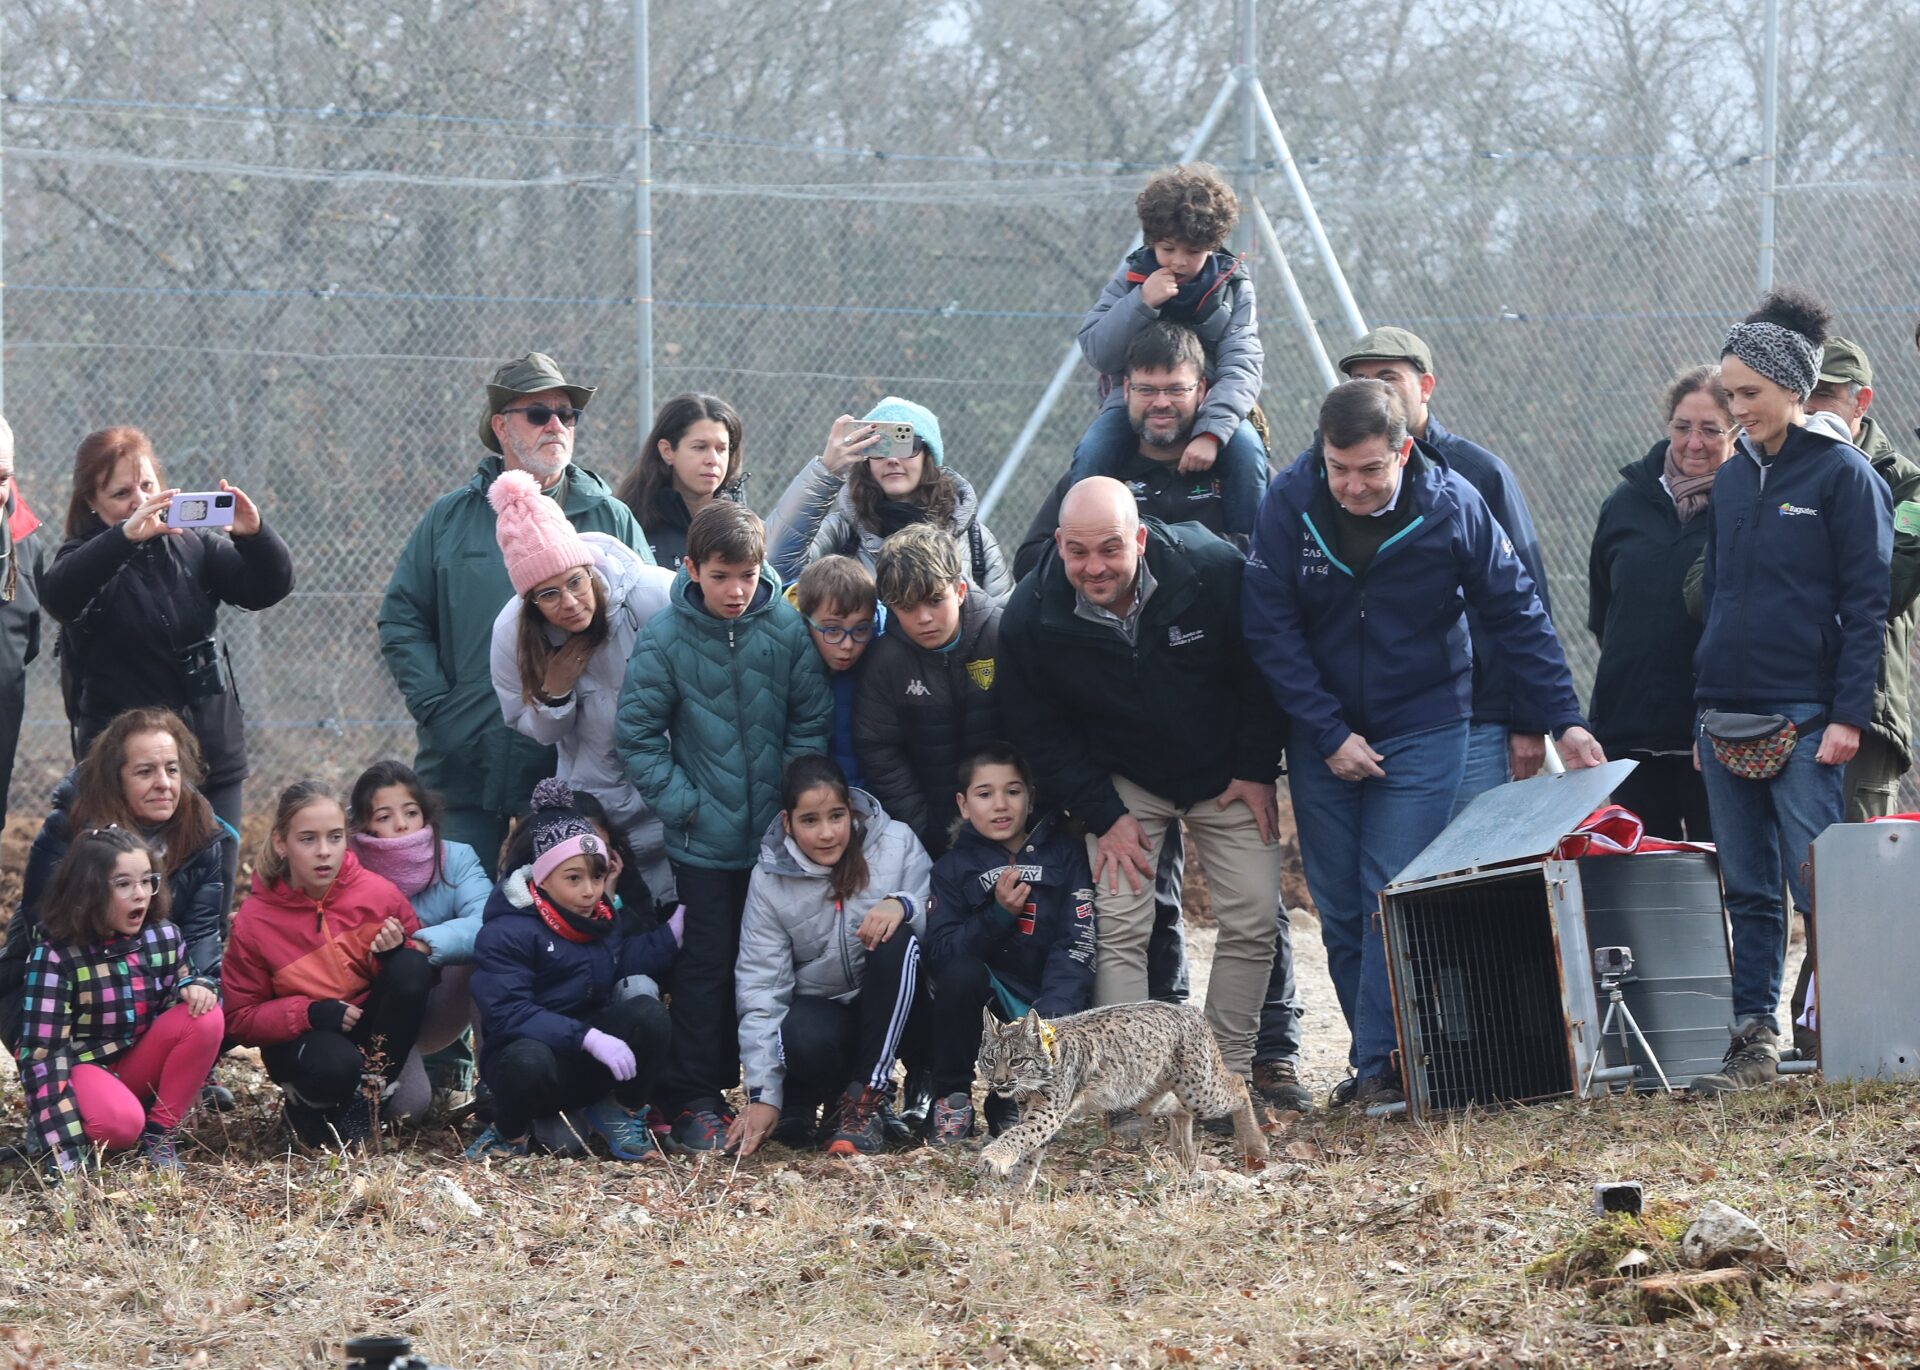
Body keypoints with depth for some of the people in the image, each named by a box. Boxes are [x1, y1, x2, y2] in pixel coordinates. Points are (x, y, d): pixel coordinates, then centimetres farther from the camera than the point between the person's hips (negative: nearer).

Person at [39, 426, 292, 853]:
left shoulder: (193, 547, 6)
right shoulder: (86, 560, -1)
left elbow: (271, 585, -3)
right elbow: (57, 594, -24)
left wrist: (254, 534, -25)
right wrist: (125, 536, -40)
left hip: (213, 762, 3)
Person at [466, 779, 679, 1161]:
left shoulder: (602, 920, 12)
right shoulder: (506, 933, -15)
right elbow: (507, 1013, -25)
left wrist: (675, 928, -3)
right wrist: (588, 1038, -33)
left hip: (587, 1067, 6)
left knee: (648, 1012, -22)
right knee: (530, 1060, -43)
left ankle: (622, 1114, 2)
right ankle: (511, 1133, -8)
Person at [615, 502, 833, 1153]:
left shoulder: (789, 630, -5)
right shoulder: (665, 637, -9)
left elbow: (812, 724, 2)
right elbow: (637, 734, -5)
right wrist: (680, 802, -11)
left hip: (778, 835, 2)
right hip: (703, 842, -2)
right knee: (707, 968, 0)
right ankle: (694, 1103, 5)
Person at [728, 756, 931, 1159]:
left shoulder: (896, 843, -8)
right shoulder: (769, 880, -6)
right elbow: (761, 987, -8)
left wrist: (903, 904, -34)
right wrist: (763, 1095, -14)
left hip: (890, 1010, 1)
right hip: (819, 1009, -1)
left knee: (899, 939, -30)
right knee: (805, 1040, -37)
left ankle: (863, 1102, -20)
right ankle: (802, 1097, 2)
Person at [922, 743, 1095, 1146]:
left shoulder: (1066, 852, 2)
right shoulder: (952, 868, 4)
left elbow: (1075, 947, -8)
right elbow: (939, 954, -9)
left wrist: (1052, 1021, -23)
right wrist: (998, 914, -23)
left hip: (1052, 1007, 0)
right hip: (984, 1013, 0)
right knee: (962, 973, -31)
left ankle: (1010, 1100, 5)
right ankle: (954, 1099, -11)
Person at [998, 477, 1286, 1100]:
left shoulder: (1215, 571, -23)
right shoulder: (1031, 617, -20)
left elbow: (1262, 671, -8)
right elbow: (1038, 730, -8)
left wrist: (1256, 771, -7)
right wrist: (1103, 815, -12)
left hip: (1227, 775, 0)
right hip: (1121, 783, 0)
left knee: (1254, 920, -4)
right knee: (1120, 925, -12)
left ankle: (1229, 1072, 6)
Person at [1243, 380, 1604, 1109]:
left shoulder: (1454, 506, -13)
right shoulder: (1290, 502, -12)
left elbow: (1516, 614, -2)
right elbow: (1270, 629, -7)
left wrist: (1564, 719, -5)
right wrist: (1330, 736, -11)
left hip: (1422, 729, -2)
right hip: (1321, 734, 2)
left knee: (1393, 902, -13)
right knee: (1339, 909, 3)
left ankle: (1381, 1065, -13)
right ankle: (1376, 1058, 12)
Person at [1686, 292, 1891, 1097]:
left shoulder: (1843, 475, -5)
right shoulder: (1732, 480, 14)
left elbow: (1866, 603, -9)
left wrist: (1848, 715, -15)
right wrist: (1704, 715, 16)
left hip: (1803, 721, -6)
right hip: (1725, 720, 6)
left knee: (1822, 889, -8)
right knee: (1747, 891, 7)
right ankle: (1754, 1041, 9)